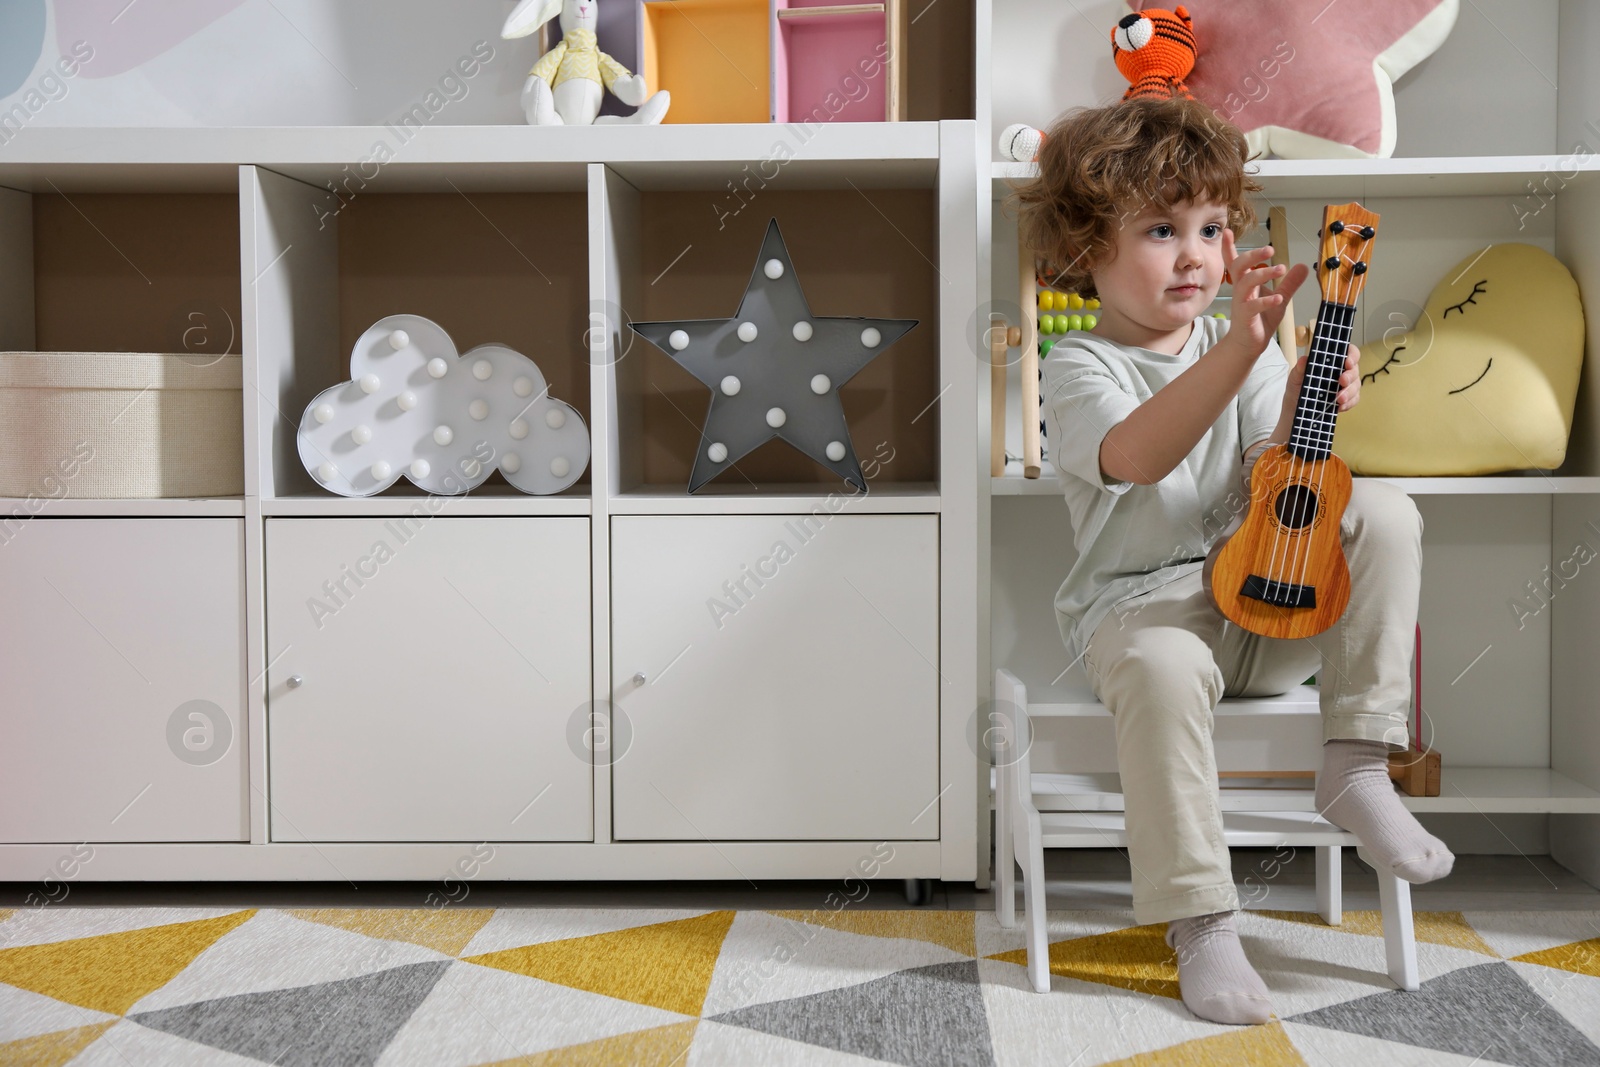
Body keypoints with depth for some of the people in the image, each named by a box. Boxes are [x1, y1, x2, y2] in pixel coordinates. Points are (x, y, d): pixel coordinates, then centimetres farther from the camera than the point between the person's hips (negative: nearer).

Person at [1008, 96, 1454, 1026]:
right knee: (1164, 667, -38)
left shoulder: (1246, 347, 8)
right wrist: (1239, 349, -39)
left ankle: (1356, 765, -13)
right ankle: (1201, 925, -25)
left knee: (1384, 513, -17)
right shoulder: (1081, 365, -5)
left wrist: (1302, 407, -24)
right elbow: (1134, 456, -29)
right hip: (1138, 605, -4)